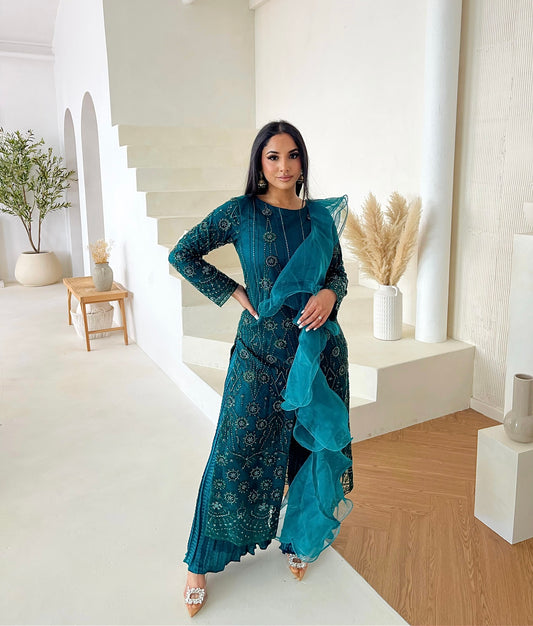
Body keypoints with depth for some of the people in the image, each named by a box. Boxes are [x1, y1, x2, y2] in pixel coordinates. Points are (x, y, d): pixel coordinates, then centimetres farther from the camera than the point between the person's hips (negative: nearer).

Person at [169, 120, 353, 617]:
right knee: (239, 453, 3)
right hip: (262, 351, -3)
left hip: (319, 347, 4)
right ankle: (202, 563, 22)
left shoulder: (321, 215, 5)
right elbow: (182, 255, -1)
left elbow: (338, 271, 13)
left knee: (314, 446, 13)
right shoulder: (241, 212, -6)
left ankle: (300, 540, 39)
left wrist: (329, 293, -10)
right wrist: (236, 293, -7)